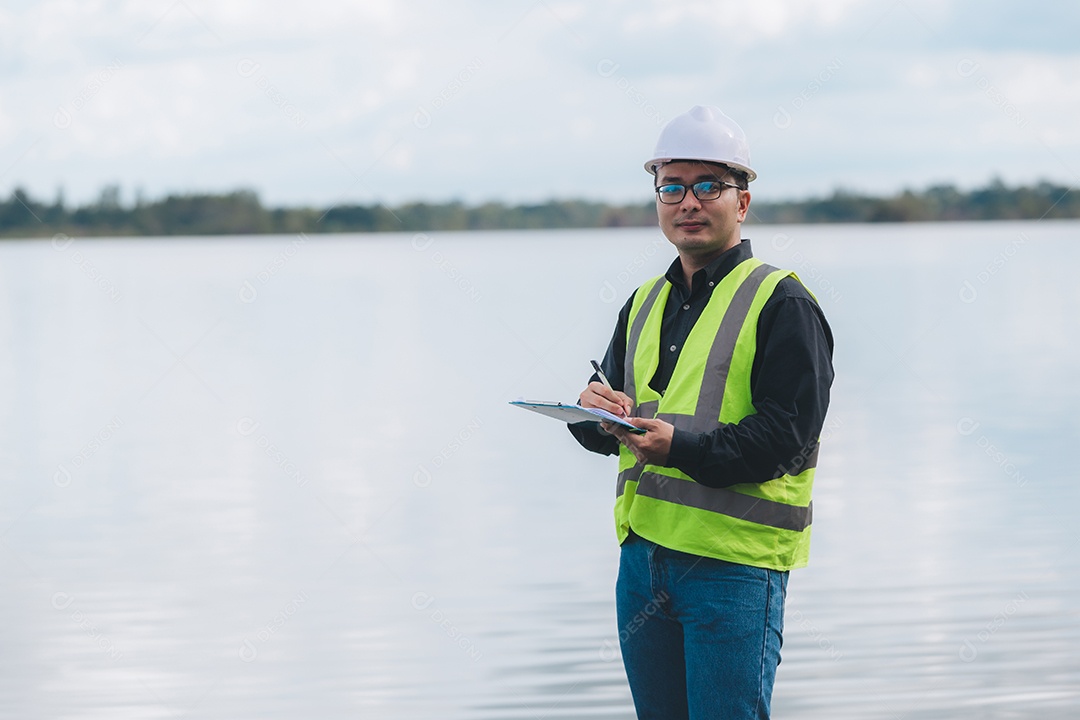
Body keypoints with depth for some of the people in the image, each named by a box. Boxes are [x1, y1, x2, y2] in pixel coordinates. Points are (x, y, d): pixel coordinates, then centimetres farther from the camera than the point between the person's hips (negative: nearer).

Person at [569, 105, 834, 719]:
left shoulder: (781, 304, -6)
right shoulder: (646, 304, 16)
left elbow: (787, 434, -16)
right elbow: (608, 432, 16)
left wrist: (683, 448, -29)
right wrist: (596, 411, -8)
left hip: (734, 561, -7)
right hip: (642, 552, 7)